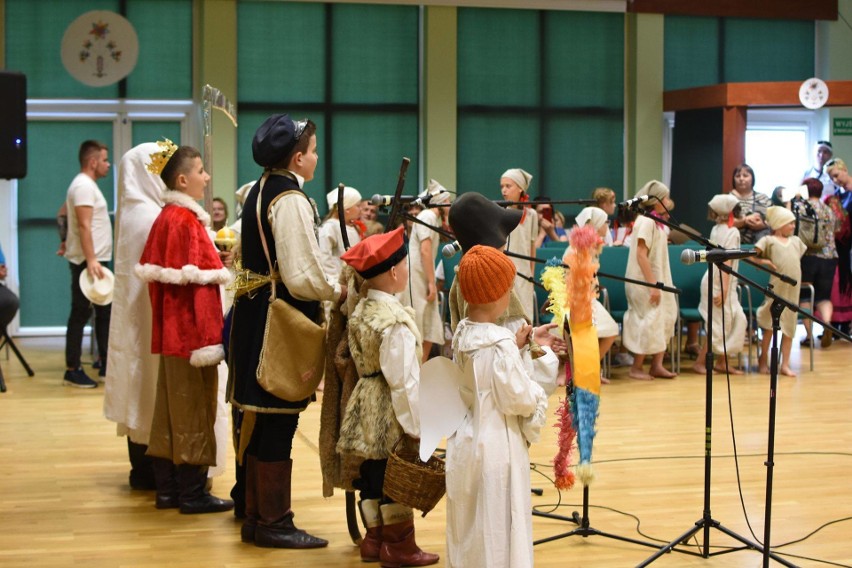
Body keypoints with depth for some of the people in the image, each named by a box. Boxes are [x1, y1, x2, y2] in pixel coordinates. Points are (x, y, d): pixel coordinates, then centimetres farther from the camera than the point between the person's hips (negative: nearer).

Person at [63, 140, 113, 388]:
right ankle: (72, 370, -2)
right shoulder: (84, 186, -14)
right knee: (80, 314, -6)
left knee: (104, 312, 14)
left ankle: (106, 364, 20)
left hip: (96, 260, 10)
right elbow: (84, 226, -23)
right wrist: (91, 261, -29)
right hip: (87, 262, -10)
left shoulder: (88, 185, 17)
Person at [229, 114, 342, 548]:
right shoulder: (291, 199, -17)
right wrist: (337, 292, -4)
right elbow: (302, 277, -22)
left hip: (256, 312, 10)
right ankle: (274, 524, 7)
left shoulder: (259, 191, 13)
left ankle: (256, 518, 24)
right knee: (280, 423, -1)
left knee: (263, 421, 15)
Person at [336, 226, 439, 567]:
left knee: (373, 476, 15)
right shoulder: (395, 320, -21)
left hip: (366, 405, 9)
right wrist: (416, 426, -17)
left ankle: (374, 539, 25)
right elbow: (403, 380, -22)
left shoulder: (360, 311, 7)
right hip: (390, 414, -9)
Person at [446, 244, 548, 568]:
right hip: (496, 447, -8)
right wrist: (538, 392, -1)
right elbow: (519, 399, -20)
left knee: (468, 524, 19)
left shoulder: (462, 335, 1)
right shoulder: (500, 344, -23)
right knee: (498, 528, 4)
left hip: (464, 442, 8)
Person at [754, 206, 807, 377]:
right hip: (776, 287, -5)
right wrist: (765, 262, -15)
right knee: (770, 326, 4)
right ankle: (763, 360, 19)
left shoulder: (796, 241, 15)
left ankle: (785, 365, 11)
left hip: (793, 288, 5)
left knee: (789, 327, 6)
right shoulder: (768, 240, -2)